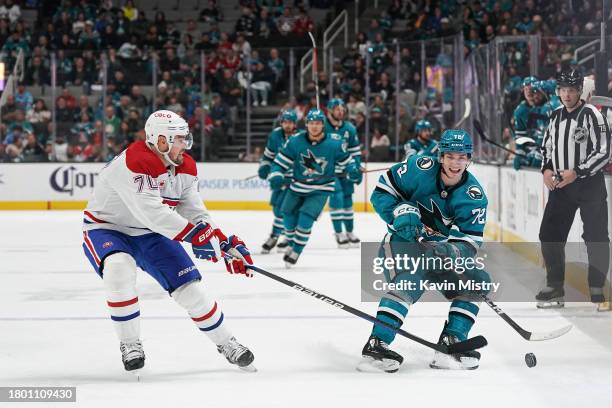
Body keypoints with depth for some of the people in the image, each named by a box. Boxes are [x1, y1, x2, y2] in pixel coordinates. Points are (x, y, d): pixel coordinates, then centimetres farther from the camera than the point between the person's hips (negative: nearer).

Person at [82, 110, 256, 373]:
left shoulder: (185, 167, -5)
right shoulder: (133, 163, -31)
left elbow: (194, 212, 1)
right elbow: (151, 211, -39)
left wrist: (226, 244, -9)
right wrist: (194, 234, -38)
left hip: (150, 233, 6)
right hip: (105, 228, -6)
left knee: (189, 285, -2)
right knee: (119, 268, -36)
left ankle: (225, 343, 18)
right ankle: (129, 344, -19)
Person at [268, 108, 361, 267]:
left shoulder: (334, 143, -17)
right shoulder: (296, 141, -15)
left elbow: (346, 160, -3)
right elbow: (280, 162, -9)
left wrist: (353, 170, -21)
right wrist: (276, 176, -25)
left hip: (321, 190, -3)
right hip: (298, 186, 3)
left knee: (306, 218, -18)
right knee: (289, 216, 15)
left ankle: (296, 251, 1)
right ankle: (292, 244, 43)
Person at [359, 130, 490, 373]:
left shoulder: (474, 196, -12)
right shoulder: (420, 168, -17)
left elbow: (470, 241, -14)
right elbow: (381, 191, -9)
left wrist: (451, 251, -35)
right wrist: (400, 211, -26)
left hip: (442, 247, 5)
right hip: (402, 241, -5)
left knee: (478, 280, -5)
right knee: (411, 281, -31)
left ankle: (451, 344, -2)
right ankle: (375, 346, -35)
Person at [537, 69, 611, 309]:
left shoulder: (591, 115, -10)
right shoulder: (556, 117, 11)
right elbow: (547, 147, 22)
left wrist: (576, 172, -19)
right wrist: (546, 170, 3)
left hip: (589, 185, -6)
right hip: (560, 186, 6)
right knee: (549, 234, 3)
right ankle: (555, 288, 12)